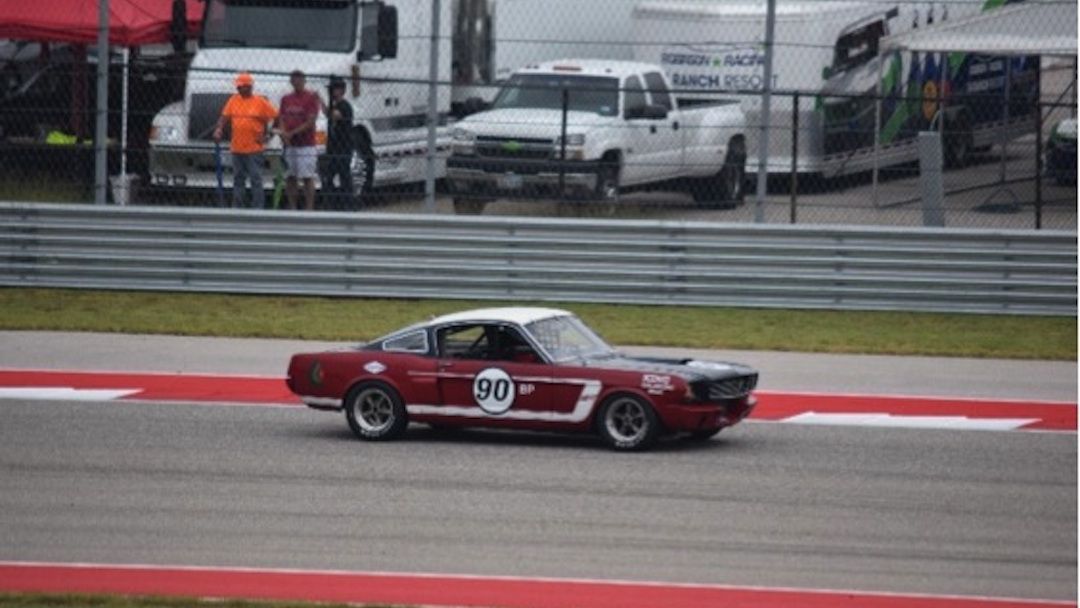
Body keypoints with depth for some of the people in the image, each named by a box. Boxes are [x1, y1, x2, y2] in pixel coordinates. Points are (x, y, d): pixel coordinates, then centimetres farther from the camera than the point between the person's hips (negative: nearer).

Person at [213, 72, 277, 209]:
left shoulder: (261, 102, -3)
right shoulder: (233, 100, 9)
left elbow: (275, 118, 0)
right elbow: (224, 117, 8)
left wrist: (267, 135, -6)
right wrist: (219, 129, -9)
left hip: (254, 148, -5)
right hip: (237, 148, 5)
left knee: (256, 179, -5)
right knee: (238, 179, 11)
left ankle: (258, 207, -3)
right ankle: (237, 207, 17)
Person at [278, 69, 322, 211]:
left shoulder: (311, 97, -3)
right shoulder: (286, 99, 15)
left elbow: (310, 122, -10)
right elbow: (282, 120, 14)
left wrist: (293, 133, -15)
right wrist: (284, 134, -6)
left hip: (306, 145, -6)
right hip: (289, 145, 6)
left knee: (307, 178, -7)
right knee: (290, 178, 6)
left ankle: (309, 208, -7)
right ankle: (292, 208, 12)